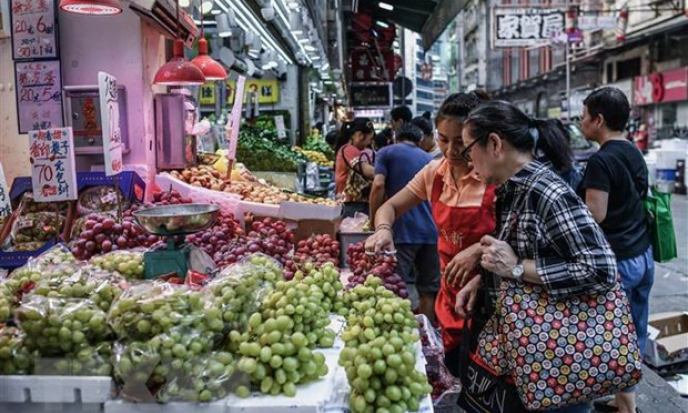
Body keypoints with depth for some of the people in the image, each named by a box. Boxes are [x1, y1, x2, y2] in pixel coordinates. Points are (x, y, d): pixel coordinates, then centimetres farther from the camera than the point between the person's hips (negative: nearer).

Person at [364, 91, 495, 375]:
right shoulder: (434, 172, -1)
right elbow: (390, 207, 6)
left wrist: (479, 249, -33)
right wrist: (383, 229, -15)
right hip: (450, 295, 5)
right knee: (454, 370, 20)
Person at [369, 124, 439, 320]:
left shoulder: (386, 153, 8)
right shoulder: (429, 159, 21)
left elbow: (378, 186, -7)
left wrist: (374, 222, 1)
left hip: (402, 230, -4)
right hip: (431, 231, 5)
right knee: (429, 290, 10)